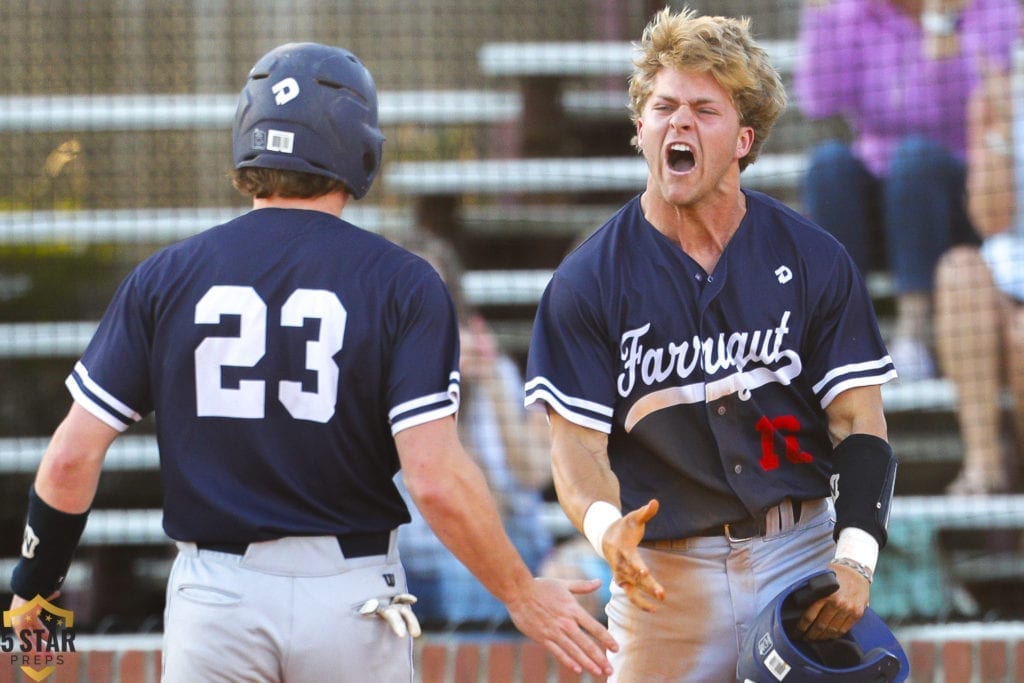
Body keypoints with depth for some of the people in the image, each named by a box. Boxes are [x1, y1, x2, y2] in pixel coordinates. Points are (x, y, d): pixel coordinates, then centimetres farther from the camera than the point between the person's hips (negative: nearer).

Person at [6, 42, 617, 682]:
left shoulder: (166, 277, 1)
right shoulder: (400, 283, -5)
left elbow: (73, 459, -1)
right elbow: (435, 479, -14)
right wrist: (521, 594, -1)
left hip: (215, 598, 1)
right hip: (352, 599, -1)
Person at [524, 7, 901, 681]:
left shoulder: (814, 260, 3)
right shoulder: (586, 281, -1)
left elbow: (859, 422, 1)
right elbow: (578, 441, -6)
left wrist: (855, 558, -14)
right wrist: (605, 526, -28)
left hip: (801, 555, 1)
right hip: (663, 570, -1)